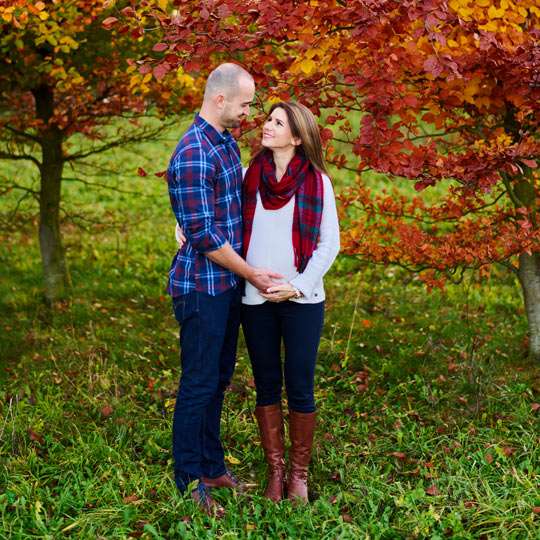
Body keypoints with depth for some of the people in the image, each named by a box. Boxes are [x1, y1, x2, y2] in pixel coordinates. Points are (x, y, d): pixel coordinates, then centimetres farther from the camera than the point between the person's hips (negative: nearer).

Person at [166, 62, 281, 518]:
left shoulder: (227, 142, 10)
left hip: (229, 283, 9)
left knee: (219, 378, 17)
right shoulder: (193, 155, -21)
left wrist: (245, 272, 12)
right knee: (199, 384, 1)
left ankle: (213, 466, 31)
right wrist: (251, 273, -13)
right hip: (202, 286, -9)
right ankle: (189, 481, 14)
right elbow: (203, 235, -22)